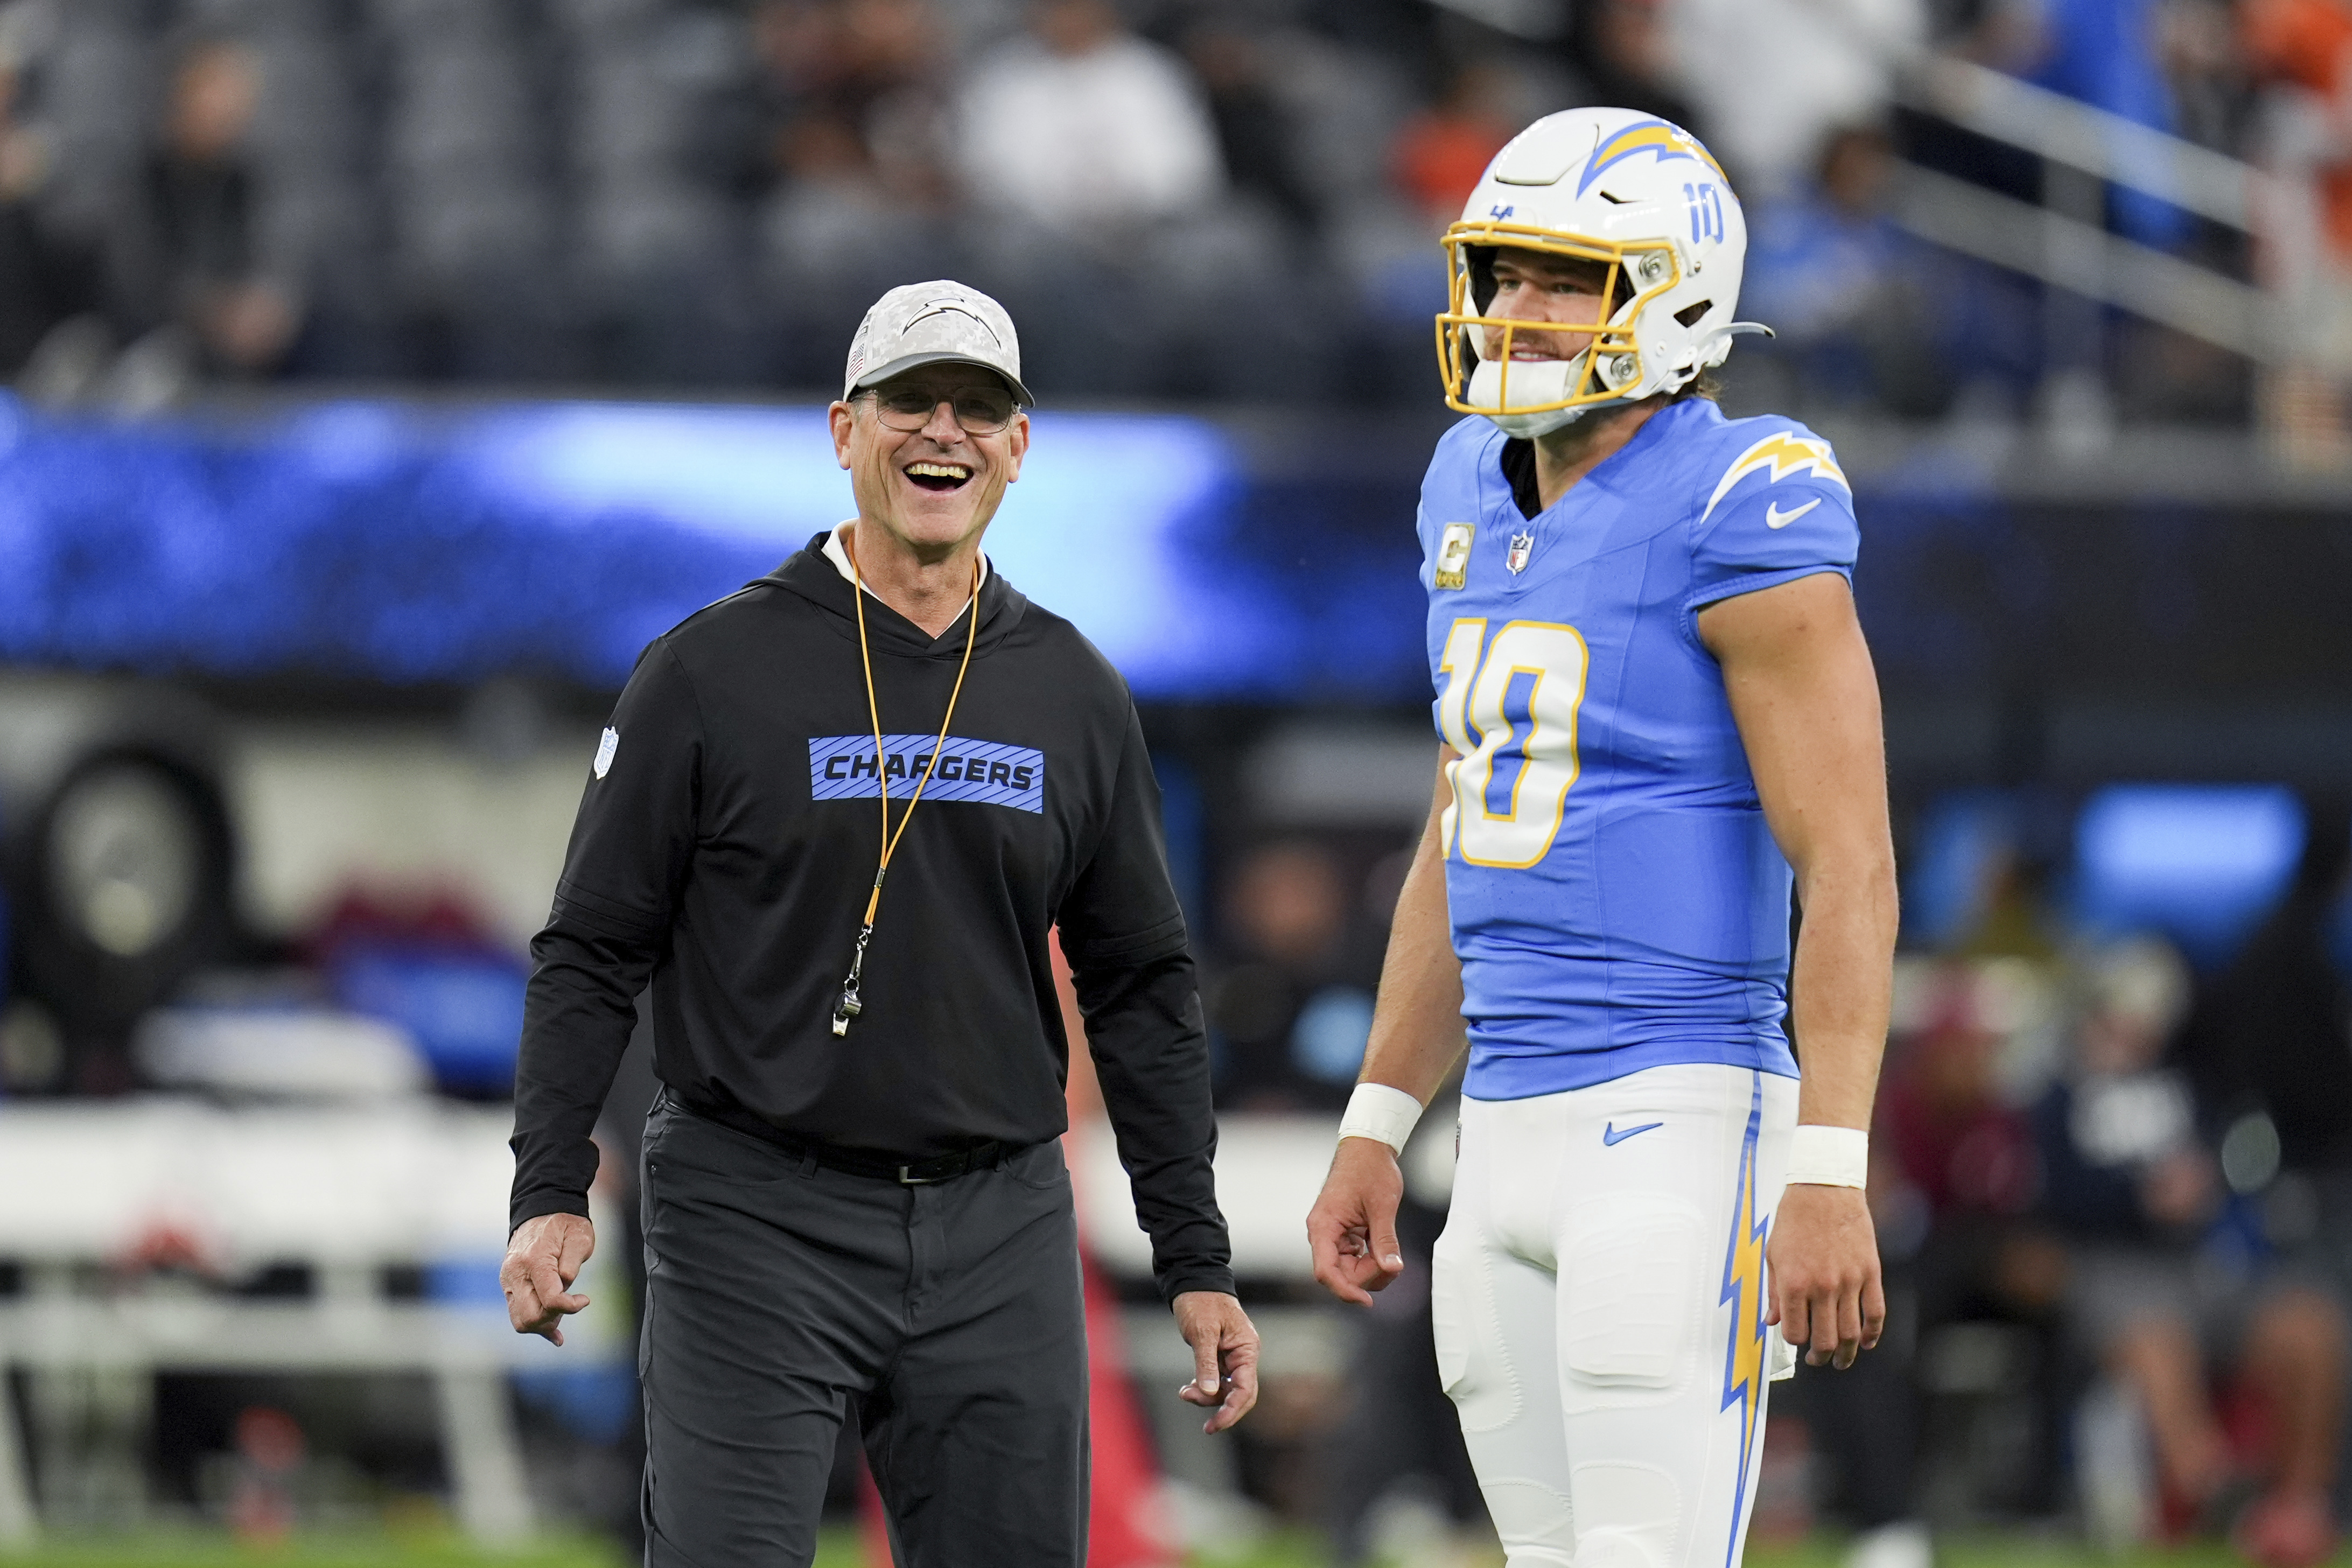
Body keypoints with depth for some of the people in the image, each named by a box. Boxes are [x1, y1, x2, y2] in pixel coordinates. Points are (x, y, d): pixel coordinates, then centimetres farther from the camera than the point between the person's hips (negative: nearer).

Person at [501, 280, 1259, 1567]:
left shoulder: (1076, 697, 11)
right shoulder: (716, 671, 0)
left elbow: (1142, 989, 16)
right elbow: (593, 952, 1)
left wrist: (1197, 1263, 11)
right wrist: (551, 1195, -10)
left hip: (999, 1225, 3)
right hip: (755, 1219, -3)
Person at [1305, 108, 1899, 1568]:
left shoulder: (1734, 515, -13)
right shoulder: (1484, 494, 13)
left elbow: (1850, 868, -16)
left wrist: (1831, 1177, -22)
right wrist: (1376, 1132, 19)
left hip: (1683, 1119, -9)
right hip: (1516, 1124, 9)